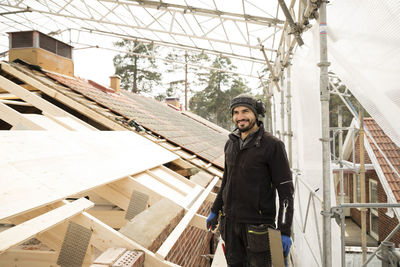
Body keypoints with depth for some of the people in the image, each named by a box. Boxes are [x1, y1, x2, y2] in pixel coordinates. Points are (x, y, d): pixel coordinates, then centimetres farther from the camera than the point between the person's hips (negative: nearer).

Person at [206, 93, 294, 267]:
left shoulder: (272, 145, -12)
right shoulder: (231, 143, 7)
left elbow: (286, 190, -12)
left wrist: (285, 231, -15)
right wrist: (215, 210, 22)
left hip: (257, 225, -6)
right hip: (230, 220, 6)